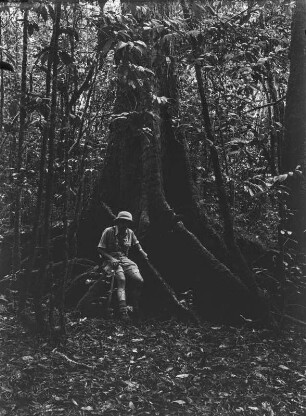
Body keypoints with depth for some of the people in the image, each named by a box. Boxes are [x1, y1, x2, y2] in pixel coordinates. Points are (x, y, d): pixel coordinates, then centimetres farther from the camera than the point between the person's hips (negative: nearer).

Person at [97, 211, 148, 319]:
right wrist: (111, 258, -18)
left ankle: (135, 308, 0)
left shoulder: (130, 232, 10)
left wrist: (142, 251, 14)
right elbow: (100, 249, -4)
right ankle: (123, 310, -38)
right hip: (111, 260, -4)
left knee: (139, 280, -18)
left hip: (124, 259, 4)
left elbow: (136, 243, 32)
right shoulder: (108, 231, -5)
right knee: (121, 280, -33)